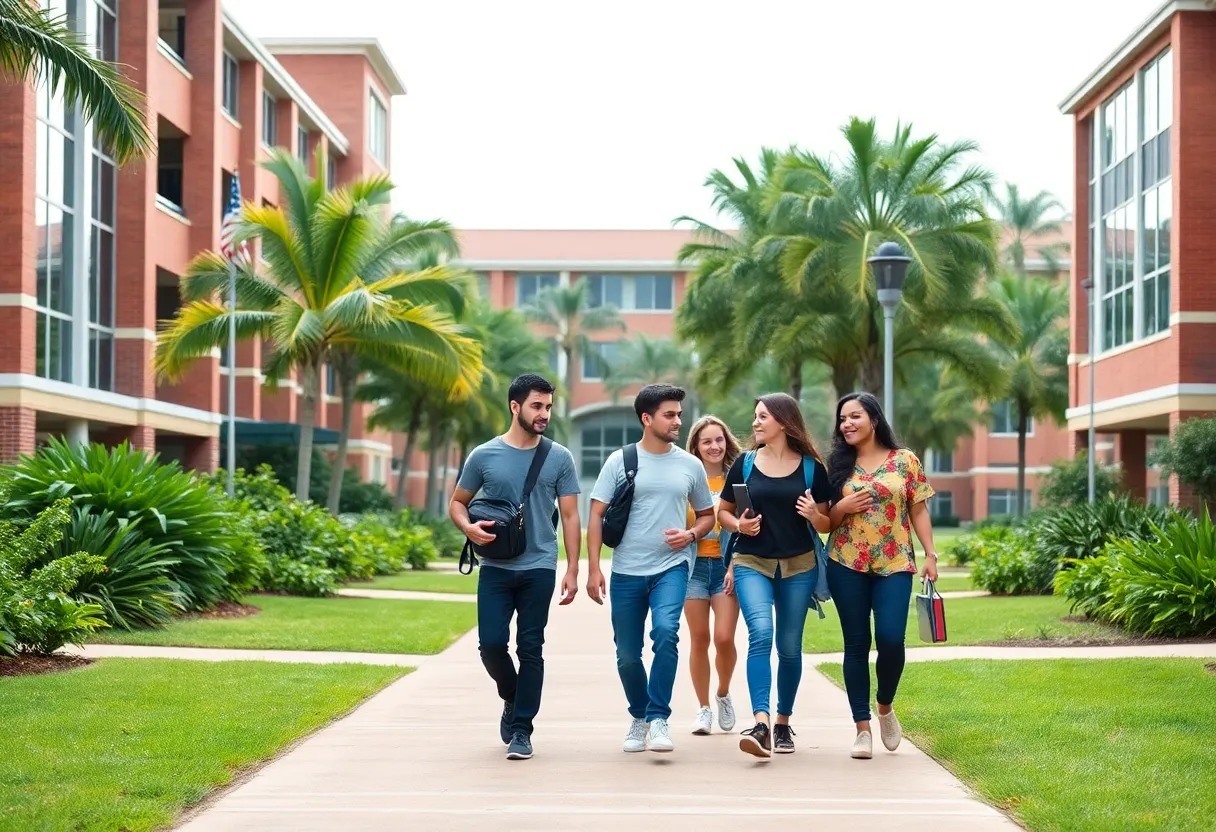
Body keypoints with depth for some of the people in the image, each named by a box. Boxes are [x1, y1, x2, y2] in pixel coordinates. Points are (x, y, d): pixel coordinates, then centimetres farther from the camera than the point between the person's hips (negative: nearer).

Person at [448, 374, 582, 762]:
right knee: (491, 643, -4)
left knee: (530, 649, 2)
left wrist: (572, 571, -2)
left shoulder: (559, 458, 3)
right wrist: (468, 527, -11)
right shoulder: (484, 456, 2)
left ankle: (521, 730, 11)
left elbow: (570, 516, 4)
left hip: (539, 569, 0)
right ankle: (512, 698, 26)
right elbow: (457, 502, 12)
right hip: (495, 568, 0)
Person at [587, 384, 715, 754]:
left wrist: (691, 534, -5)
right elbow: (596, 515, 0)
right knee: (627, 655, 7)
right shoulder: (620, 461, 0)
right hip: (626, 573, 0)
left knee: (666, 631, -25)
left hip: (671, 568, 0)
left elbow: (707, 515, 17)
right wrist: (593, 568, -8)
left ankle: (658, 718, -17)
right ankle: (639, 717, 31)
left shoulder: (690, 465, 6)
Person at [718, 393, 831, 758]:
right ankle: (761, 724, -30)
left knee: (789, 646, 8)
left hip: (798, 566, 1)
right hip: (752, 563, -1)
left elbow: (827, 524, 7)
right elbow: (722, 511, 13)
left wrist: (815, 515, -15)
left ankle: (783, 722, 25)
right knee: (760, 633, -21)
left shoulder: (812, 467, 1)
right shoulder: (745, 464, 3)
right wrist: (738, 525, -8)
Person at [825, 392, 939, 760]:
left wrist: (930, 554, -1)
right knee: (856, 644, 1)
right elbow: (826, 519, 10)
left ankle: (885, 707, 15)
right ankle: (863, 728, 7)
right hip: (847, 565, 2)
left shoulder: (904, 460, 4)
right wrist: (843, 507, -10)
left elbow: (919, 511, 6)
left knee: (891, 639, -13)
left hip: (894, 564, -1)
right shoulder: (837, 465, 7)